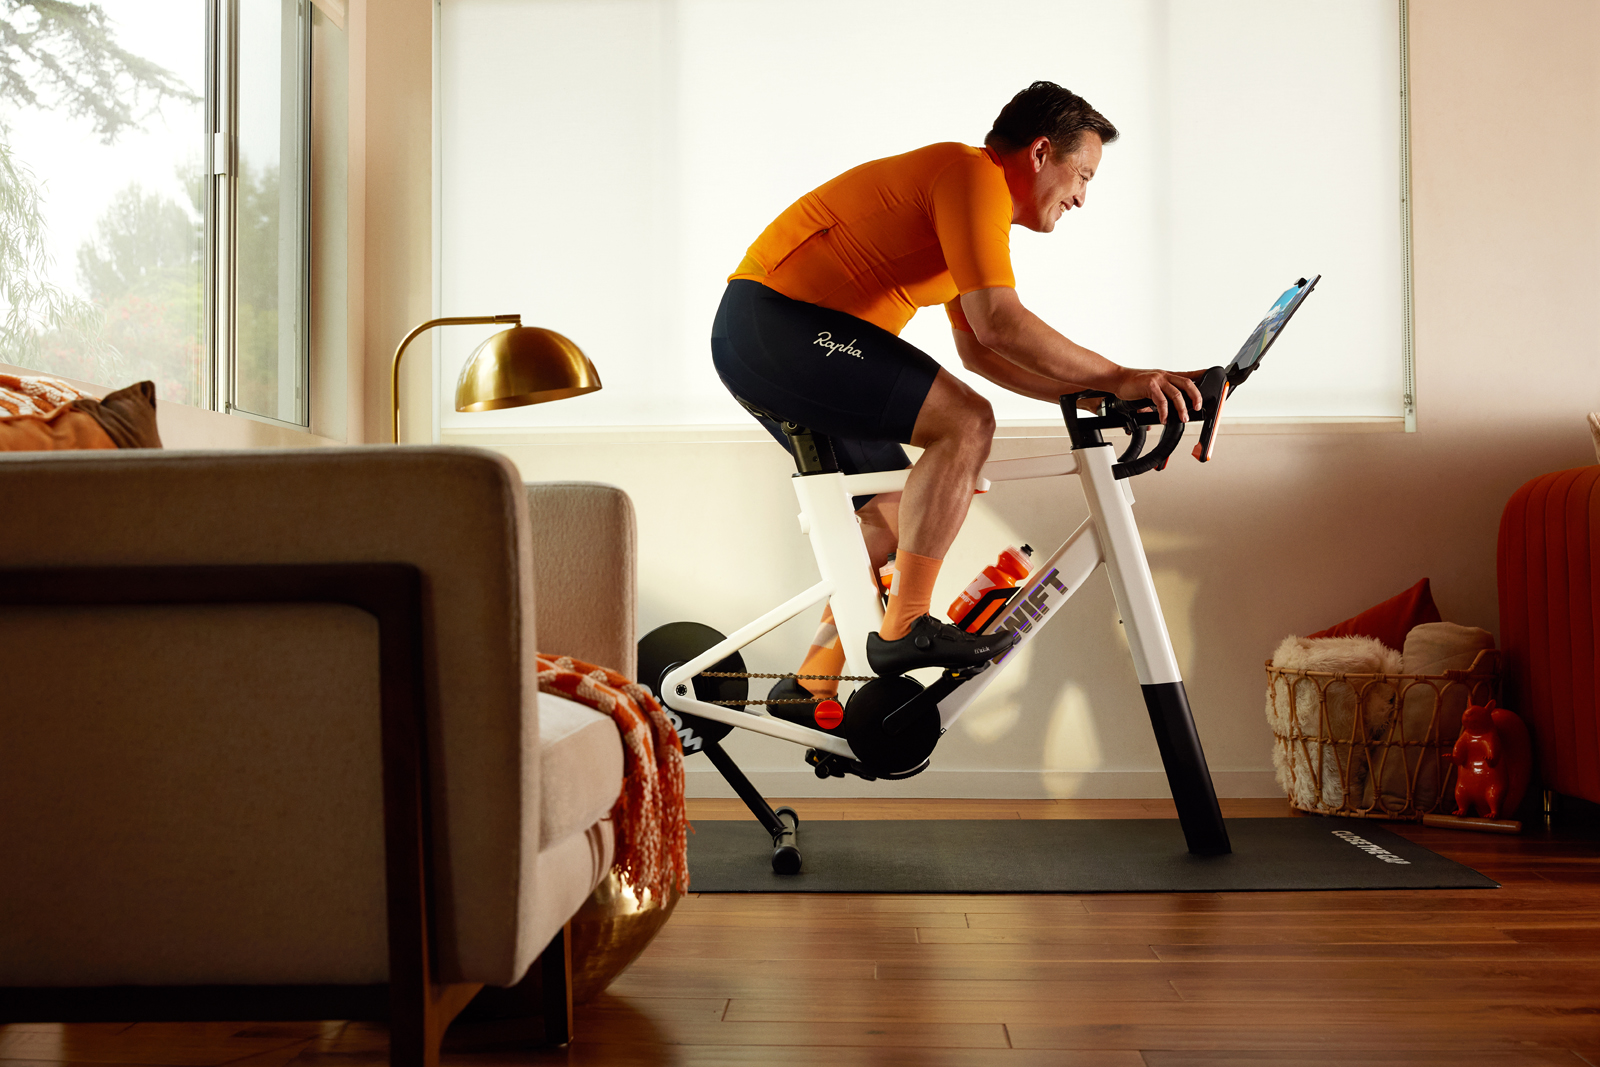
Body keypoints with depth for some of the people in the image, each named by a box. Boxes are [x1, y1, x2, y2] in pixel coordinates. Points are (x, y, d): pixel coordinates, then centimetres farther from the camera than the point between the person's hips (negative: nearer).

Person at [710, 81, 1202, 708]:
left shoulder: (980, 208, 21)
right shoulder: (974, 175, -11)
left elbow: (978, 351, 22)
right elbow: (998, 323, -22)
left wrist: (1091, 394, 15)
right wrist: (1117, 379, -16)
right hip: (773, 319, -11)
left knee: (893, 517, 14)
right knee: (965, 422, -19)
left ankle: (809, 693, 21)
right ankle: (906, 629, -14)